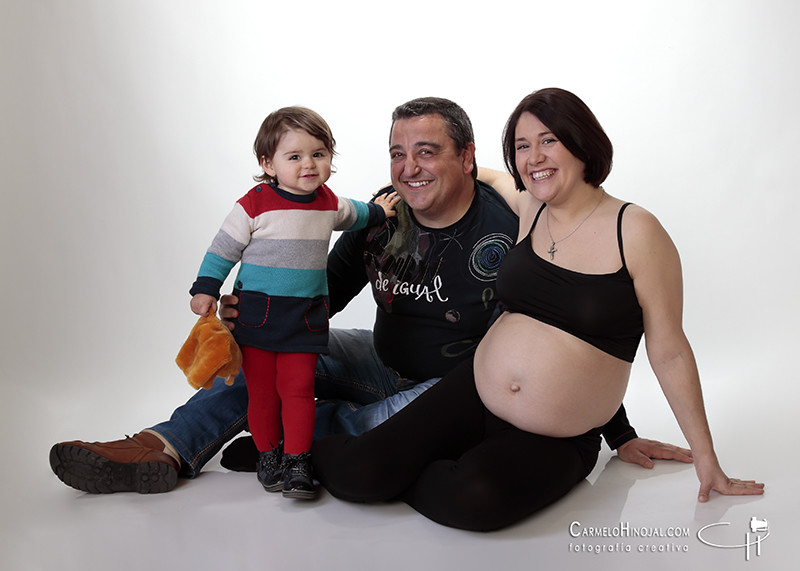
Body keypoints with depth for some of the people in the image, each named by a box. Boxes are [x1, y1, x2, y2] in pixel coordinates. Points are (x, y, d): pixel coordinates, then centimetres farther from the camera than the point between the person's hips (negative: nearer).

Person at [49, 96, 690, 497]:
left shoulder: (510, 229, -21)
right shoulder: (382, 217, -7)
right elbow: (323, 294, 3)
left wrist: (621, 435, -12)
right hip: (384, 362, 5)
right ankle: (165, 450, -17)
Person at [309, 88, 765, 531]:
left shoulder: (635, 231, -10)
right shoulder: (527, 209, 4)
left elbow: (670, 352, -6)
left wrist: (706, 459, -2)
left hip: (555, 443, -3)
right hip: (471, 396, 4)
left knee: (474, 500, -33)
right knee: (358, 473, -15)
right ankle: (313, 443, 18)